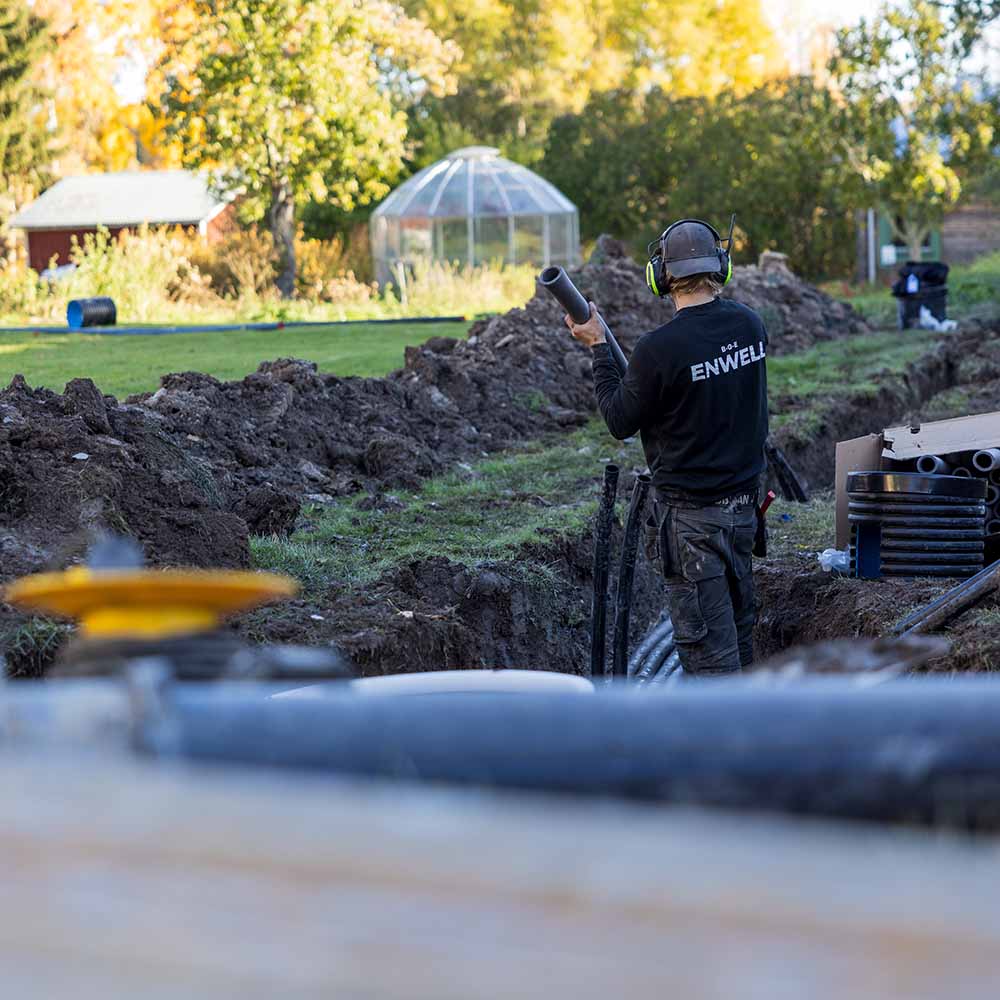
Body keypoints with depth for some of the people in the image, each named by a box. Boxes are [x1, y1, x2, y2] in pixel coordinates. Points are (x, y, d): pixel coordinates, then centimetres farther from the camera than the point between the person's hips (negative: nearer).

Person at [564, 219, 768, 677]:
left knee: (707, 646, -1)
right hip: (744, 502, 7)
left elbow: (620, 421, -7)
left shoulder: (658, 349, -22)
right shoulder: (750, 325, -2)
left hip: (691, 514, -7)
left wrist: (599, 347, 2)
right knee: (738, 632, 20)